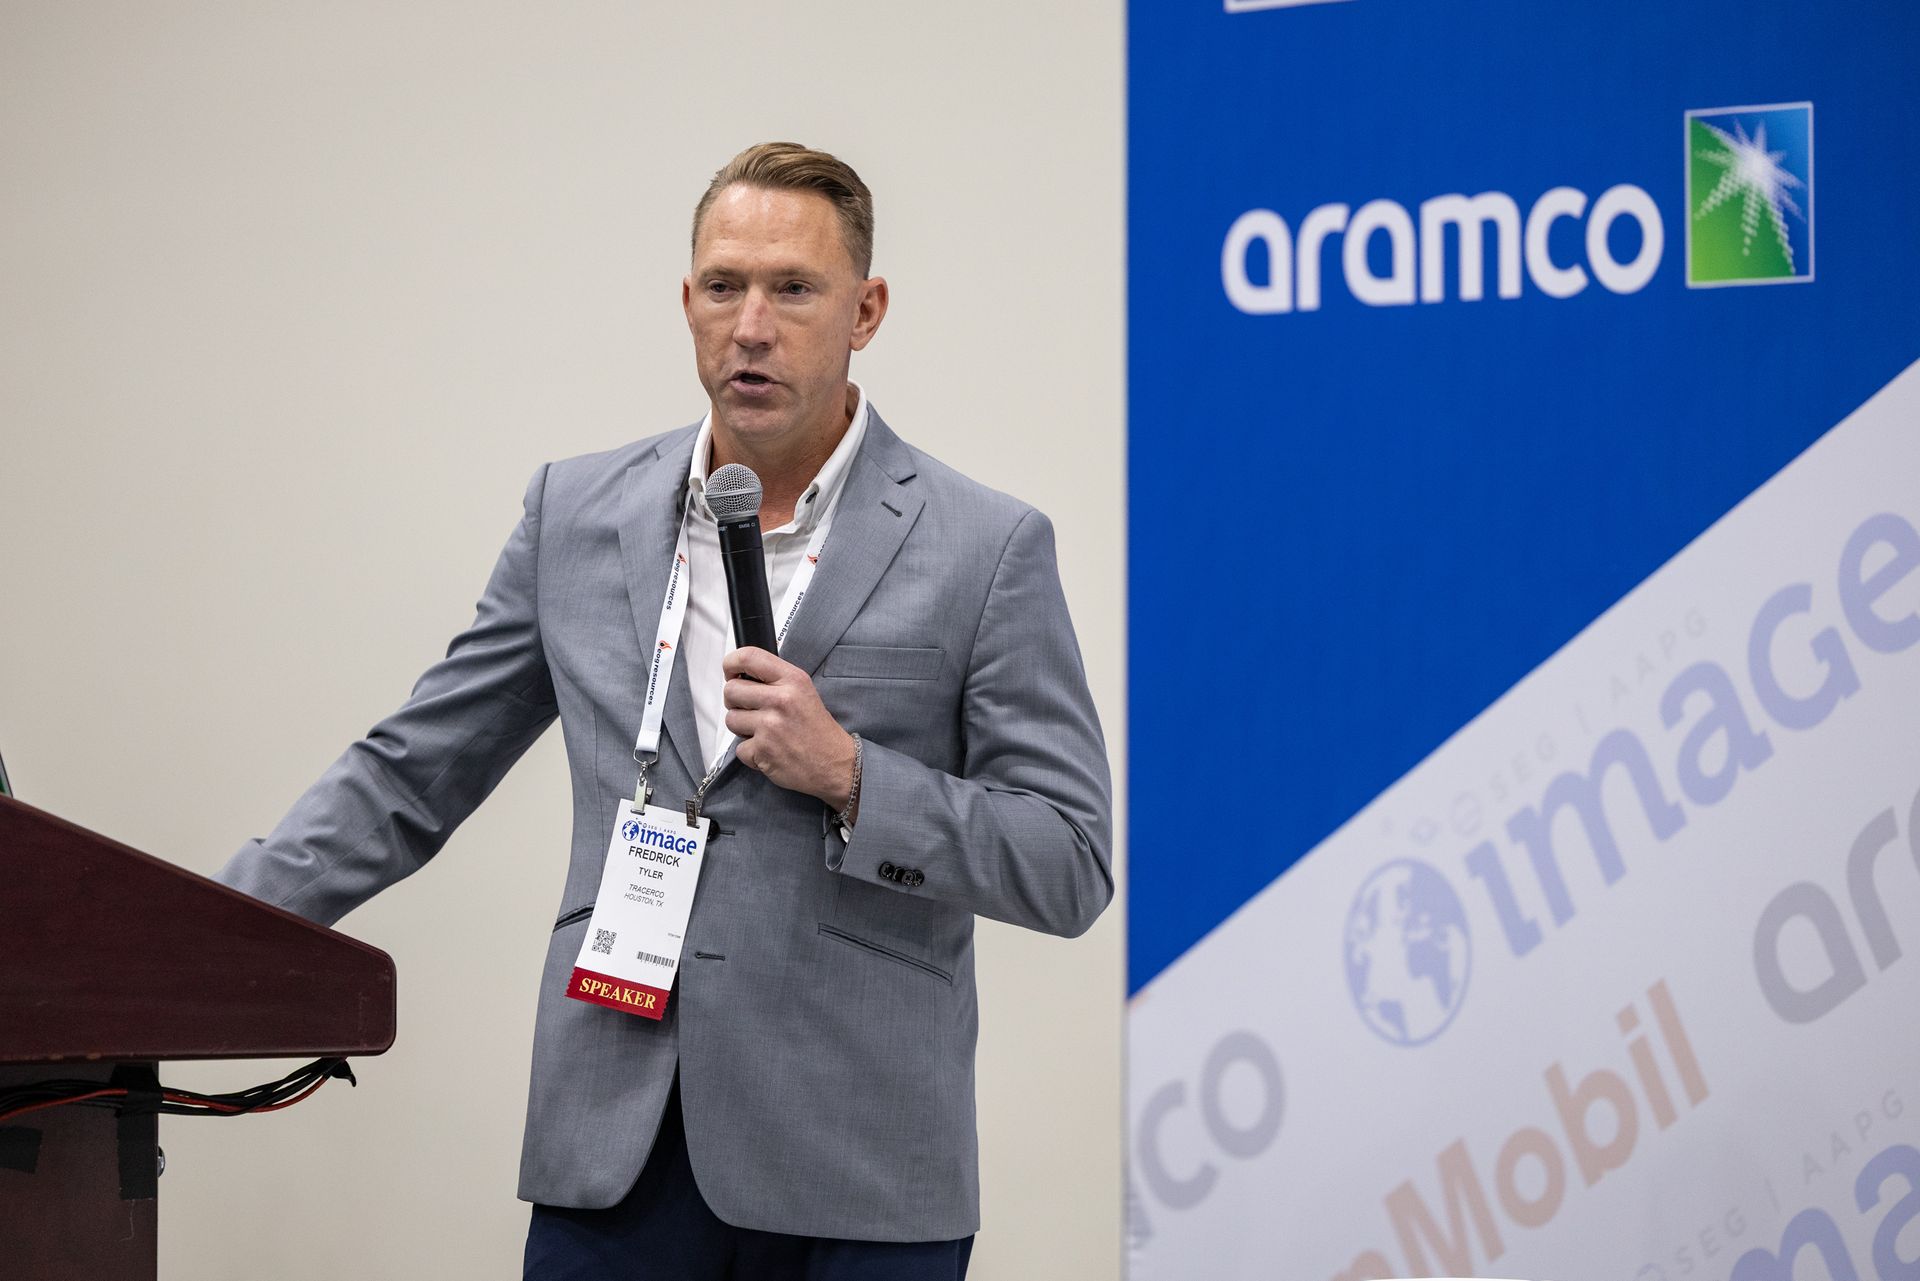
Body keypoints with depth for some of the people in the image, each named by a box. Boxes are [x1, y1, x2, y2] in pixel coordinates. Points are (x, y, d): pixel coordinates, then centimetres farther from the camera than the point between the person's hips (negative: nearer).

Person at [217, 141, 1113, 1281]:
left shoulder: (988, 548, -1)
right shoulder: (578, 513, 9)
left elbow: (1070, 868, -3)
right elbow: (409, 780, 14)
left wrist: (849, 774, -15)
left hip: (854, 1179, -2)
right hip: (615, 1151, 3)